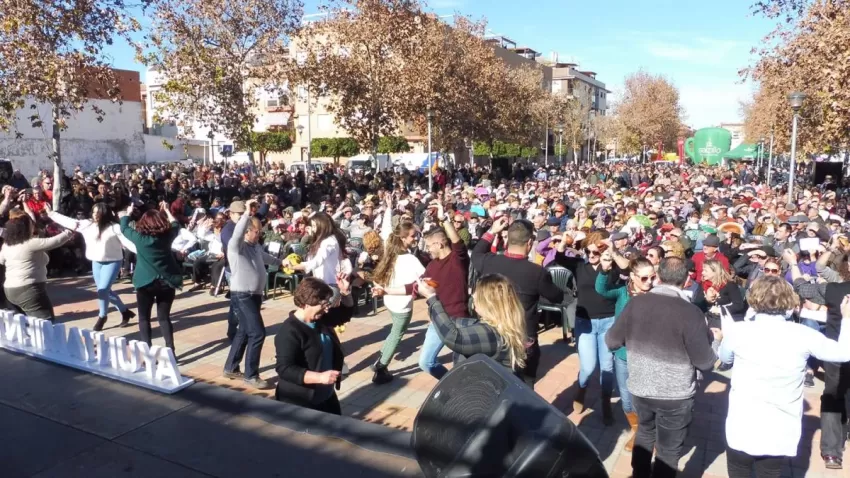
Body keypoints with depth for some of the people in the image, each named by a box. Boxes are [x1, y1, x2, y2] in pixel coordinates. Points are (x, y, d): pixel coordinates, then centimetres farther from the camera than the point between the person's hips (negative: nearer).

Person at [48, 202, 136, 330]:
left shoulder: (114, 227, -16)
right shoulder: (87, 224, 0)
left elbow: (127, 242, -20)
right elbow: (70, 222, 2)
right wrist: (51, 213, 0)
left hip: (112, 262, -7)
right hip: (96, 263, 7)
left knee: (102, 290, -12)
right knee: (105, 291, 14)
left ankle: (102, 317, 13)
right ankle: (125, 312, 30)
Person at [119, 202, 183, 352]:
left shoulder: (139, 236, -8)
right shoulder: (167, 235, -4)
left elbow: (124, 228, 12)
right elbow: (176, 225, 18)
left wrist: (128, 213, 28)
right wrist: (166, 210, 27)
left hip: (145, 283, -2)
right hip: (167, 282, 2)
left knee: (144, 318, 12)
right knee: (164, 317, 9)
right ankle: (171, 351, 3)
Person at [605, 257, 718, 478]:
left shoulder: (636, 302, -10)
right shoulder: (691, 312, -21)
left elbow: (611, 341, -3)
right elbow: (705, 363, -16)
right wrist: (712, 339, 4)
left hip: (639, 388, 4)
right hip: (675, 395, -4)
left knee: (645, 433, 29)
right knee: (669, 450, 17)